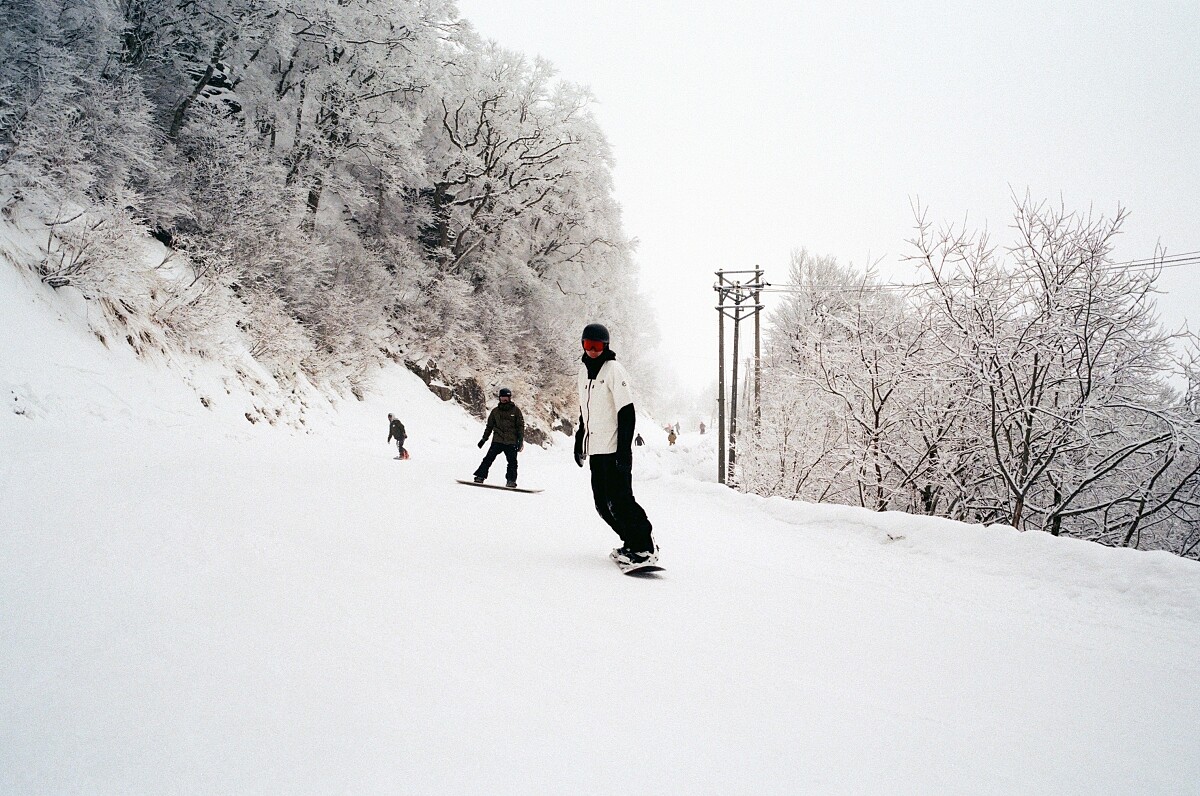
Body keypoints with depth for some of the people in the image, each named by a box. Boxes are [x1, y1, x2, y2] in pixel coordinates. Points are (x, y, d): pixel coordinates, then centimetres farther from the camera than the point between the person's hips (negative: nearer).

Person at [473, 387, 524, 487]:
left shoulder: (515, 411, 6)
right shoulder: (495, 411, 14)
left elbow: (521, 426, 5)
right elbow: (489, 426, 20)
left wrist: (521, 441, -3)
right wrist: (483, 439, 16)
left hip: (511, 442, -1)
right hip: (497, 441, 1)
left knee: (512, 462, -6)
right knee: (489, 458, -10)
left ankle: (511, 481, 1)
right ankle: (480, 477, -10)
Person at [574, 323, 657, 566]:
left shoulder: (614, 369, -8)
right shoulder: (585, 370, 16)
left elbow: (627, 413, -13)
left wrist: (624, 449, -19)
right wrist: (580, 441, 24)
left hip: (613, 449, -8)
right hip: (595, 449, 8)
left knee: (619, 500, -12)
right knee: (603, 503, 6)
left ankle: (645, 548, -5)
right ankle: (632, 543, 17)